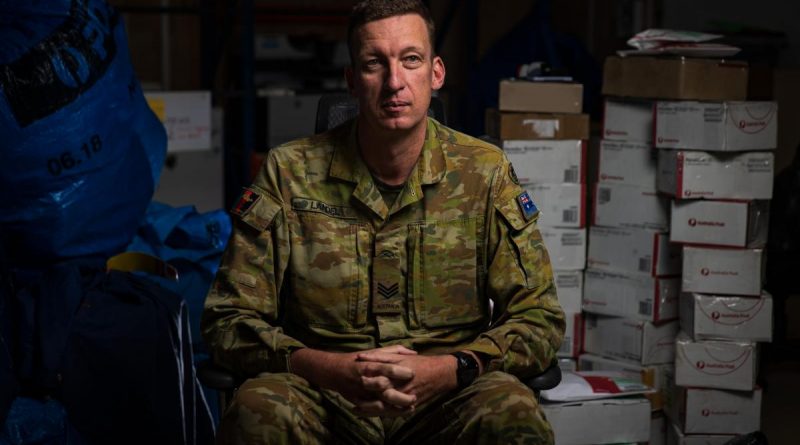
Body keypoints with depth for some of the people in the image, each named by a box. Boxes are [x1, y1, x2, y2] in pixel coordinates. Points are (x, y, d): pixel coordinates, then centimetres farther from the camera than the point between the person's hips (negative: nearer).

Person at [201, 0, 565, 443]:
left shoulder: (484, 174, 1)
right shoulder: (288, 173, -1)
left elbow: (540, 319, 1)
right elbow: (228, 322, -2)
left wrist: (449, 370, -19)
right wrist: (332, 369, -21)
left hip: (446, 399, 1)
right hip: (323, 398, -1)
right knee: (259, 407, -33)